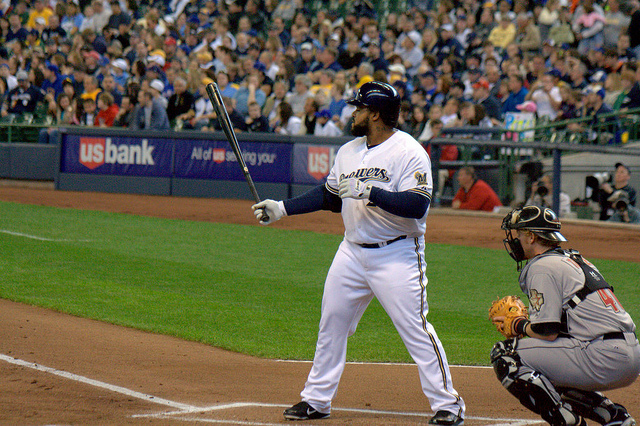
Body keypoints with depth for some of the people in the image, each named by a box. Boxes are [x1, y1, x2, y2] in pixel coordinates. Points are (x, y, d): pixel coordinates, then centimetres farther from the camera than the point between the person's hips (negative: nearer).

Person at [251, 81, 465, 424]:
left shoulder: (409, 153, -13)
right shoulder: (348, 152, 11)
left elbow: (417, 205, -24)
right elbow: (329, 196, 21)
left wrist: (368, 192, -28)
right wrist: (281, 209, 16)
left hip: (397, 254, -7)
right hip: (352, 251, 7)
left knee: (415, 329, -10)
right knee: (331, 323, 9)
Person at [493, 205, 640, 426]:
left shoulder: (542, 268, -6)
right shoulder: (572, 259, 23)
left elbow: (547, 332, -12)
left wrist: (519, 326, 6)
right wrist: (529, 325, 18)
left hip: (604, 357, -10)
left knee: (505, 356, -9)